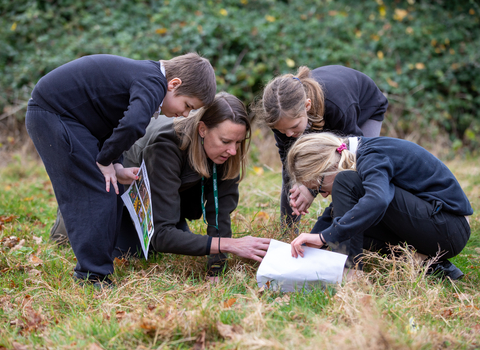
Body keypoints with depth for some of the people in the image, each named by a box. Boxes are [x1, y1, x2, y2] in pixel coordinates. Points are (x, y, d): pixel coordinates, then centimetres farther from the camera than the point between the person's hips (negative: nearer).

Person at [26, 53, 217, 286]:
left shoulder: (146, 76, 9)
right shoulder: (153, 83, -21)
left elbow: (115, 121, 15)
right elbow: (132, 126, -40)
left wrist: (115, 164, 1)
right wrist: (105, 160, -23)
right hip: (51, 115, -10)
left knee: (111, 190, 11)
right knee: (94, 194, -11)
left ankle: (97, 263, 19)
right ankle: (94, 277, -6)